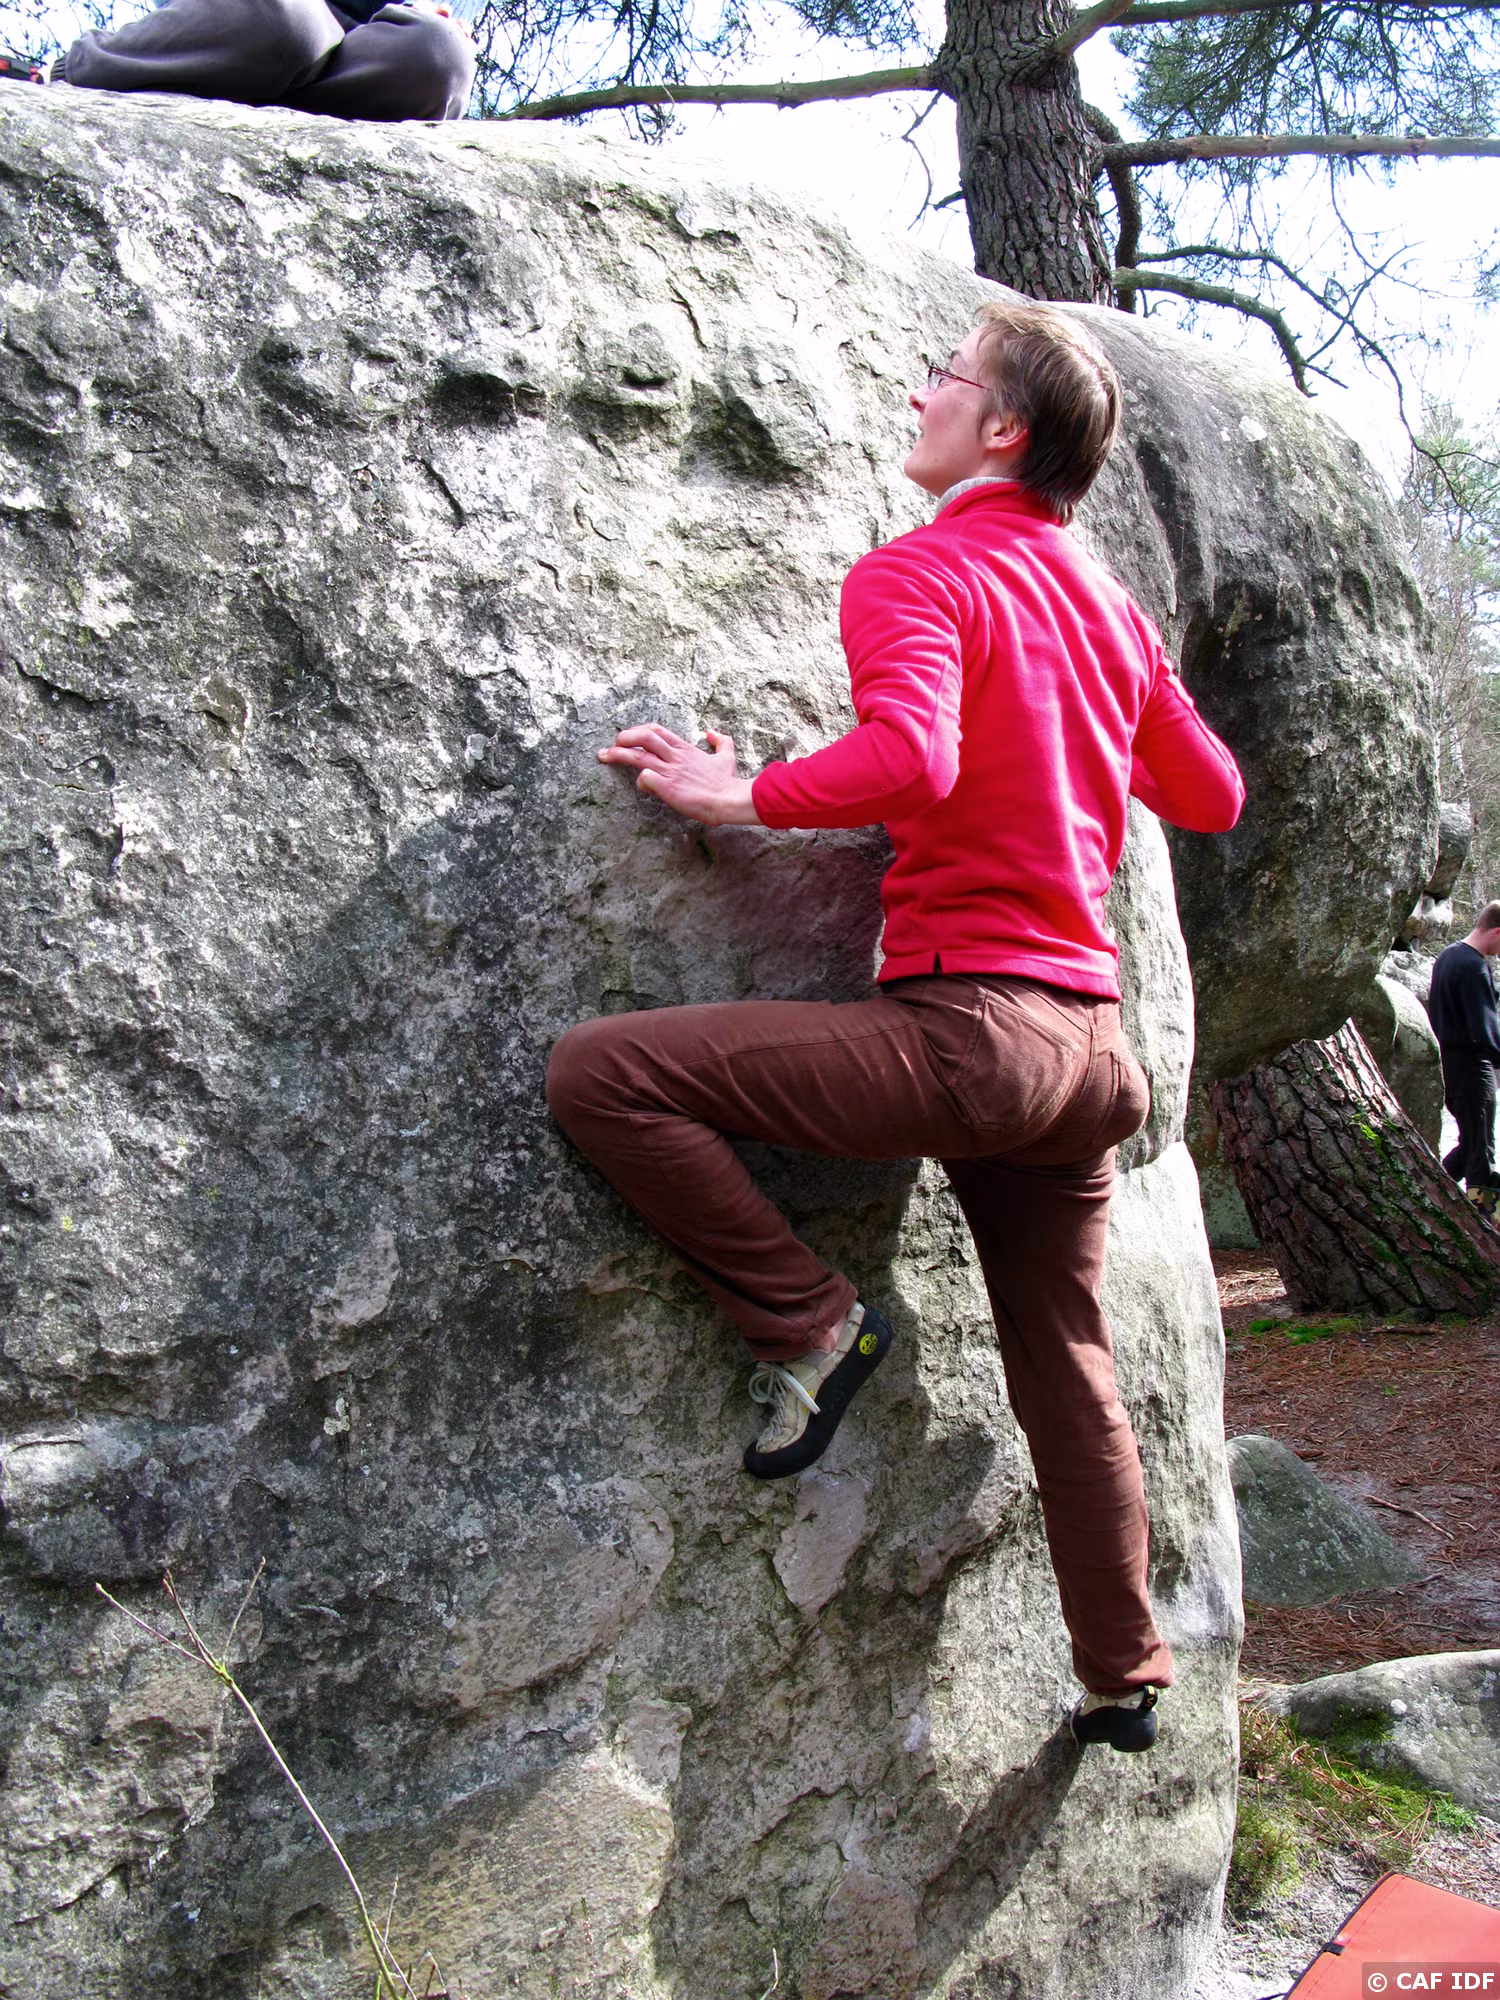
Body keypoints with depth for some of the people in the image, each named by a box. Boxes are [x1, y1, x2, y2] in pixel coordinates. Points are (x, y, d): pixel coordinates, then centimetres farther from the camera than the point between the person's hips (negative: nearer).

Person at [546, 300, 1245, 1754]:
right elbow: (1213, 795, 25)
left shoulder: (914, 574, -4)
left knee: (600, 1072, -11)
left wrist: (746, 796, -9)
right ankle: (1125, 1677, 34)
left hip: (966, 1022, -8)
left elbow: (908, 757, -24)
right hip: (1088, 1037, 8)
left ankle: (807, 1320, -4)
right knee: (1066, 1363, 21)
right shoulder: (1110, 607, 17)